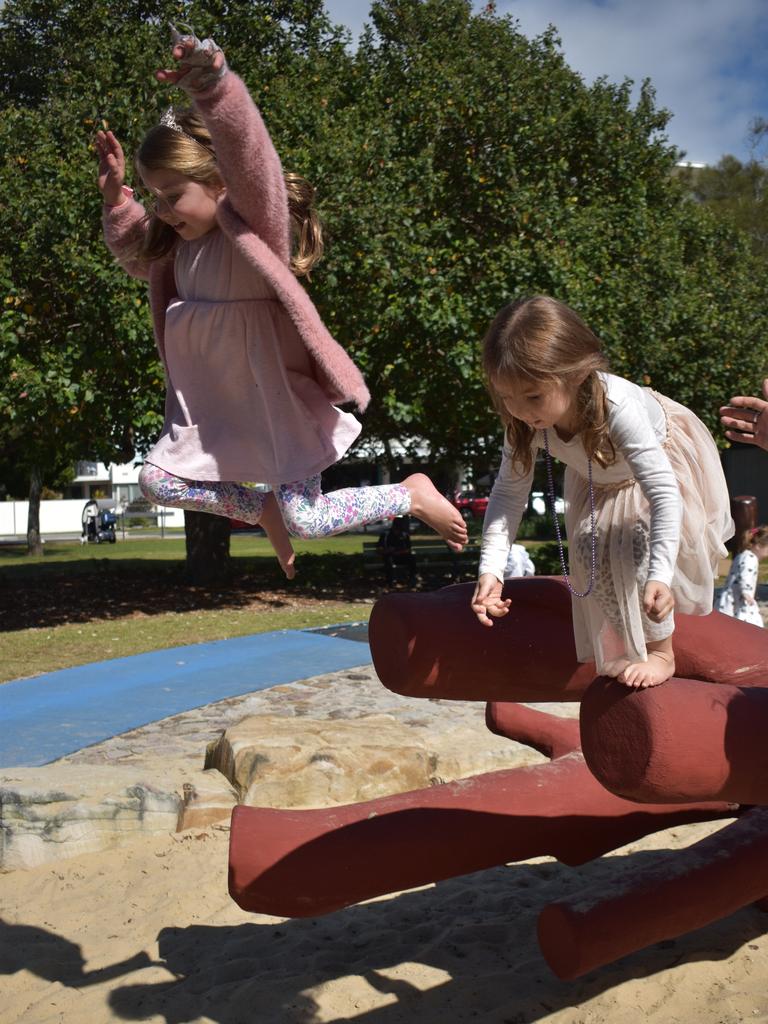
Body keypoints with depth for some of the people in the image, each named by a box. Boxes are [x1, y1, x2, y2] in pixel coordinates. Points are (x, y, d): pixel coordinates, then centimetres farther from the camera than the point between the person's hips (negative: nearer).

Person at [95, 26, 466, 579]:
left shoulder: (257, 221, -16)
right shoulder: (180, 242, 6)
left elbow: (247, 150, -37)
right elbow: (134, 255, 27)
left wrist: (212, 82, -55)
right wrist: (117, 195, 10)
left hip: (277, 393, -8)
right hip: (214, 399, 8)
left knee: (305, 519, -8)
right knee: (158, 480, 5)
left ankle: (412, 494, 17)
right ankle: (266, 507, 24)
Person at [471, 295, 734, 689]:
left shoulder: (617, 406, -46)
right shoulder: (525, 423, -30)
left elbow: (664, 493, -47)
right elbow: (509, 493, -23)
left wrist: (659, 576, -58)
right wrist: (490, 569, -35)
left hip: (666, 458, -5)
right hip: (601, 476, 6)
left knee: (637, 539, -25)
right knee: (591, 547, 1)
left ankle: (661, 652, -7)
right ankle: (628, 648, 23)